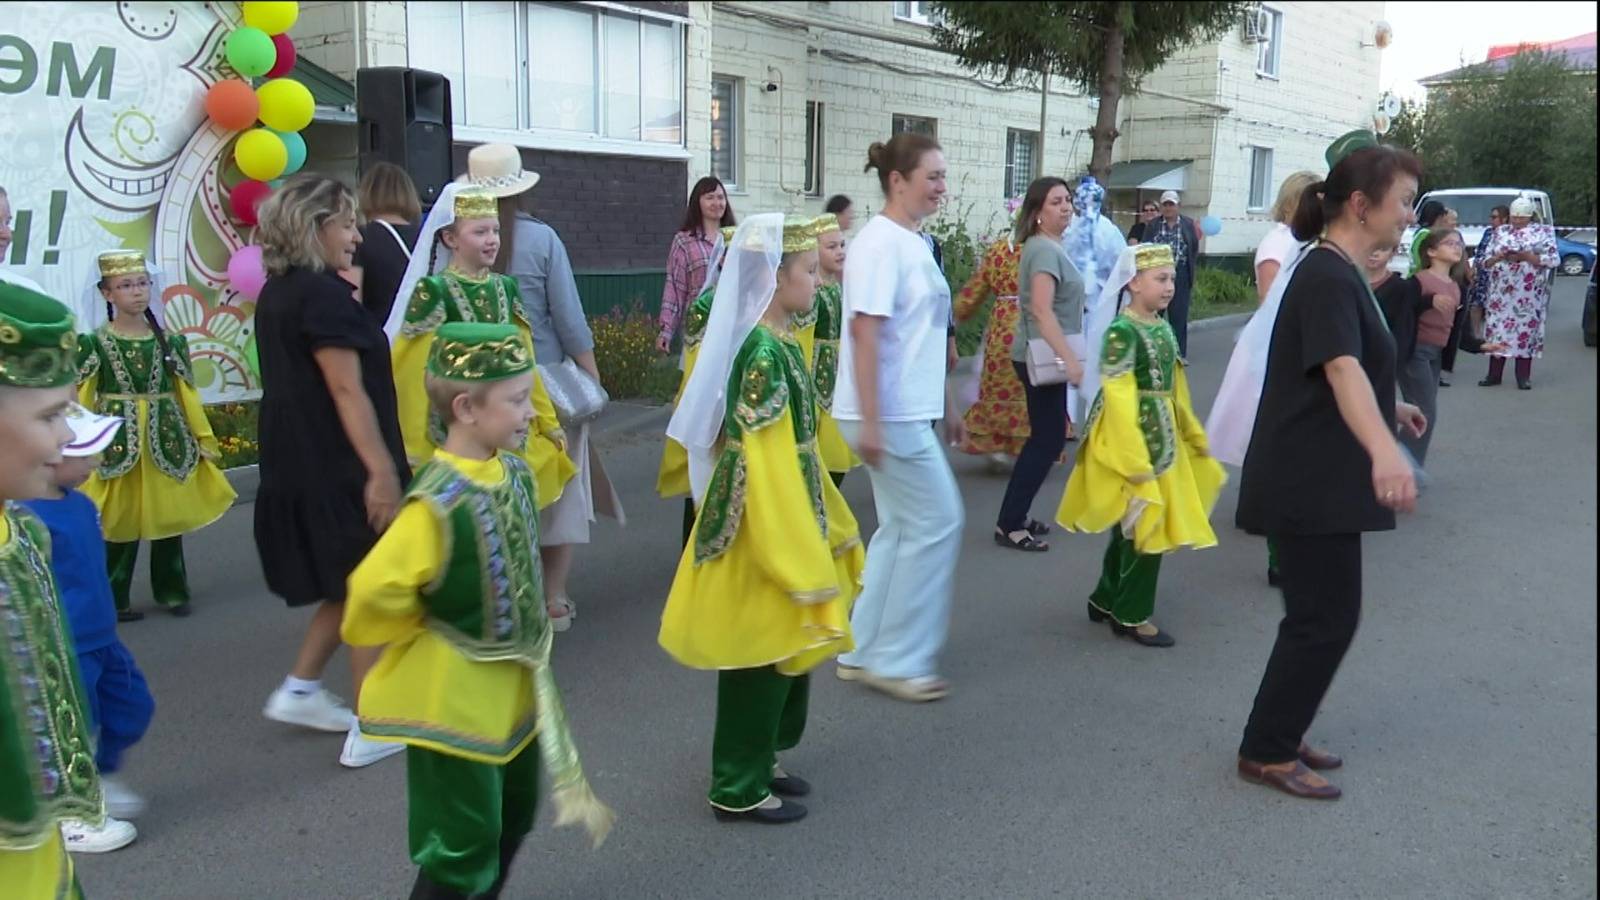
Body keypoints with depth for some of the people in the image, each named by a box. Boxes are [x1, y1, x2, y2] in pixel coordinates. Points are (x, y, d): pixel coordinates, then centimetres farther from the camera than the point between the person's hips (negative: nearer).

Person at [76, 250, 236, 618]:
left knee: (170, 517, 7)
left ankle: (171, 591, 22)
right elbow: (82, 399, -1)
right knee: (121, 521, 0)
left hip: (167, 437, 3)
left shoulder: (169, 340, 6)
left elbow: (186, 392, 9)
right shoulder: (95, 343, -1)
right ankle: (114, 600, 13)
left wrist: (204, 438, 7)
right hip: (118, 438, -3)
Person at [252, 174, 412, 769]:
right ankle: (370, 730, 9)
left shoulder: (277, 294, 11)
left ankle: (299, 691, 28)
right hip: (341, 471, -9)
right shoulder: (322, 295, -18)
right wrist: (381, 469, -22)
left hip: (301, 468, 9)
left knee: (346, 586, 22)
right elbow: (347, 390, -22)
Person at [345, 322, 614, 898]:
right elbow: (375, 591, -34)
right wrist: (424, 633, -16)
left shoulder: (513, 471, -3)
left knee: (515, 812, 23)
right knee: (464, 840, 3)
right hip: (453, 694, -8)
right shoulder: (438, 502, -28)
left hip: (512, 683, 8)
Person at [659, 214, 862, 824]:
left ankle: (757, 761, 33)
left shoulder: (779, 344, 8)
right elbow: (768, 460, -23)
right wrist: (796, 556, -21)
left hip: (785, 512, 9)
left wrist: (827, 527, 20)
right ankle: (739, 790, 16)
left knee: (781, 646, 19)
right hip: (764, 523, -9)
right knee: (761, 654, 2)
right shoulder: (764, 353, -21)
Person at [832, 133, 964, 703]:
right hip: (888, 416, -9)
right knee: (938, 522, -3)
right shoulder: (881, 243, -15)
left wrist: (947, 406, 21)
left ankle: (865, 653, 24)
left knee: (902, 529, 13)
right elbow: (864, 333, -21)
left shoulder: (914, 243, 14)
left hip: (910, 413, 9)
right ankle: (897, 660, 8)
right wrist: (870, 423, -23)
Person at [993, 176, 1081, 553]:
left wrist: (1065, 356, 23)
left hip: (1042, 355, 10)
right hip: (1043, 356, -10)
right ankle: (1009, 525, -3)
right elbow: (1042, 310, -28)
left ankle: (1015, 515, 21)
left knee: (1046, 436, 15)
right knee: (1049, 438, -6)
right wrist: (1069, 358, -34)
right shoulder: (1045, 249, -18)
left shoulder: (1046, 246, 14)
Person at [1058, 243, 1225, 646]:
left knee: (1133, 523, 16)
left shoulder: (1163, 327, 10)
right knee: (1146, 523, -2)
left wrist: (1195, 436, 22)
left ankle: (1106, 599, 31)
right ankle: (1131, 616, 11)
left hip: (1164, 435, 9)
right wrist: (1135, 460, -24)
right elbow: (1118, 397, -21)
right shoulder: (1122, 331, -17)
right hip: (1133, 436, -9)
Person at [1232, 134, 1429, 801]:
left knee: (1321, 615, 16)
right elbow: (1342, 370, -38)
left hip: (1318, 483, 10)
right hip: (1309, 486, -10)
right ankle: (1266, 752, 10)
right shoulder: (1328, 278, -19)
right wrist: (1383, 450, -53)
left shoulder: (1335, 272, 13)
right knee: (1325, 618, -2)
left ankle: (1279, 736, 28)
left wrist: (1391, 406, 46)